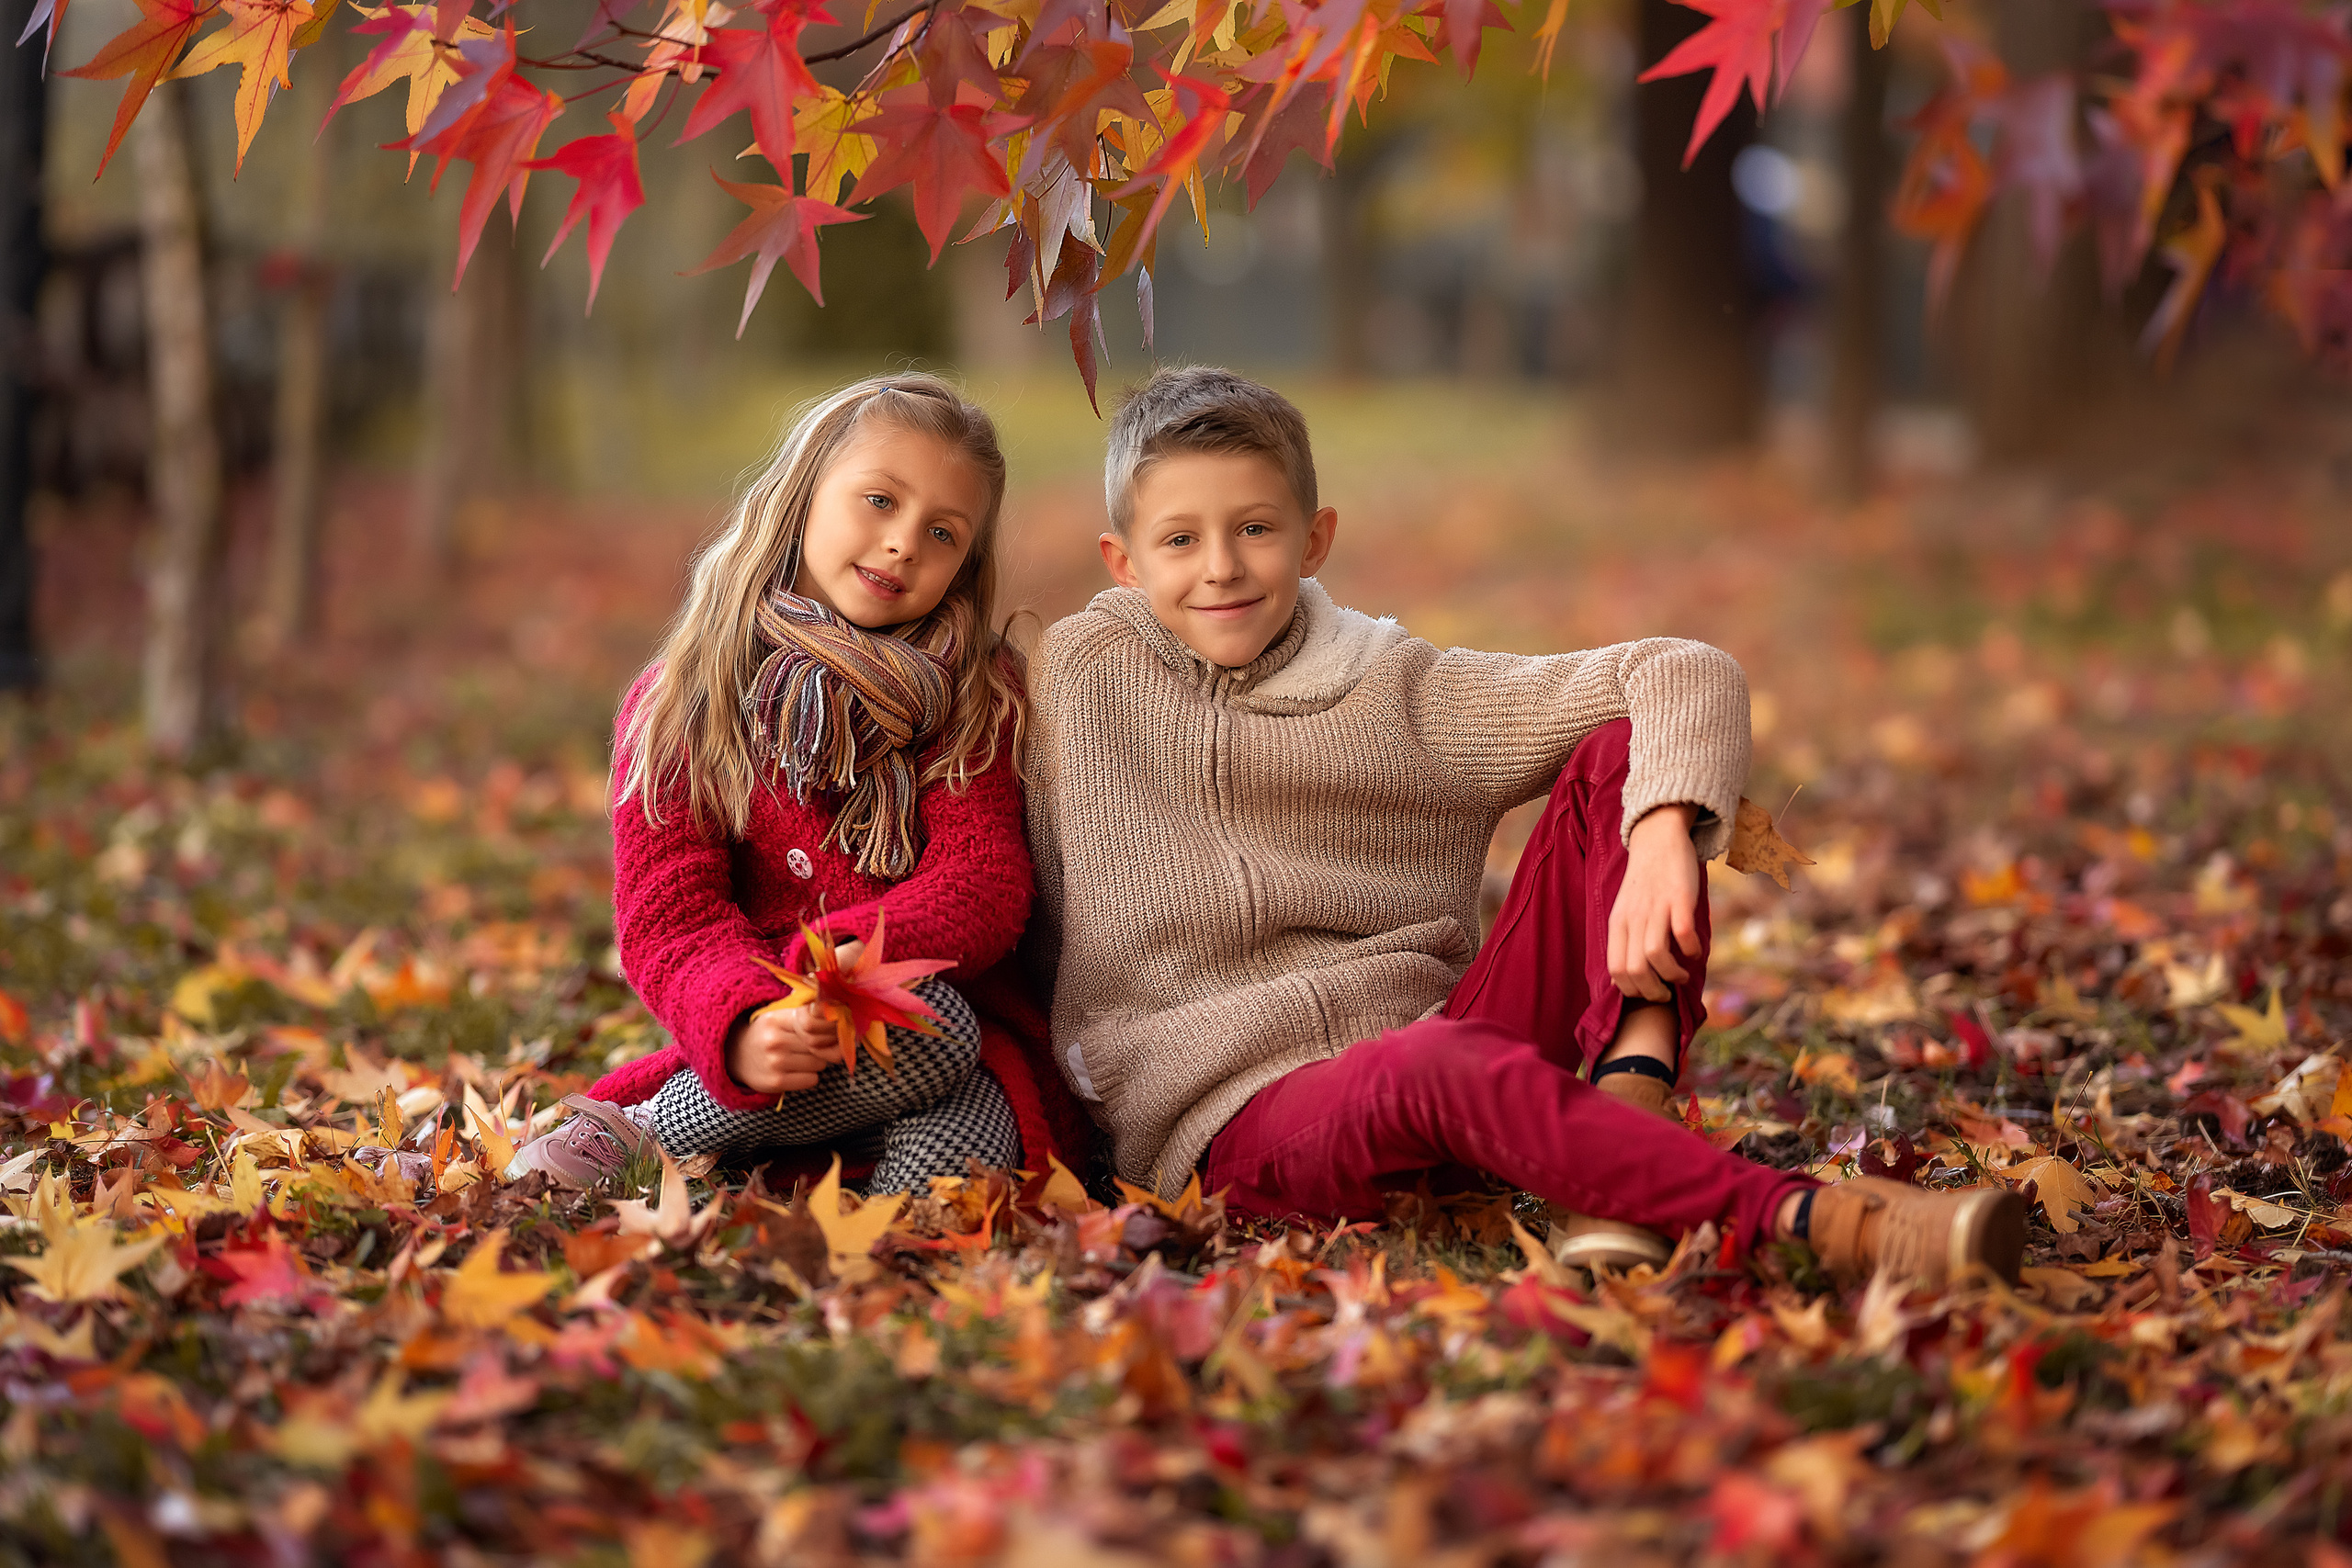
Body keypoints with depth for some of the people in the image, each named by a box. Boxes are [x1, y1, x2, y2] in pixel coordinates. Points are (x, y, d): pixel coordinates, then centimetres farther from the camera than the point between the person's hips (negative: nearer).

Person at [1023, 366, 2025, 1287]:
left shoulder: (1405, 692, 4)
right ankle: (1817, 1223, -53)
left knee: (1617, 754, -12)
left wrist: (1662, 834, -26)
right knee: (1437, 1062, -40)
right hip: (1239, 1117, -3)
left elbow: (1688, 677, -7)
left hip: (1445, 1042, 4)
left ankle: (1624, 1103, -34)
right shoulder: (1079, 672, 4)